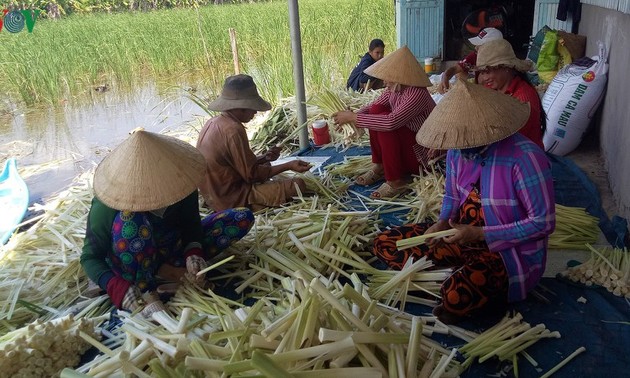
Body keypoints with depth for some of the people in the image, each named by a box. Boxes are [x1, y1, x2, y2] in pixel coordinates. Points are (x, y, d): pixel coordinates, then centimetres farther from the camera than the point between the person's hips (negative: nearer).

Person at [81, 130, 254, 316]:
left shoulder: (179, 181, -20)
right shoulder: (105, 209, -27)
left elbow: (191, 223, -6)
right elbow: (90, 257, -18)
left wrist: (193, 253, -26)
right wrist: (118, 289, -35)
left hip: (169, 250, 4)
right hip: (132, 264, -4)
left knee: (243, 218, -11)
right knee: (130, 218, -38)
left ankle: (176, 266, -20)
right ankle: (146, 293, -25)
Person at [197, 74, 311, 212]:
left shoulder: (212, 123, 5)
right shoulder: (233, 130, -23)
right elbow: (252, 174, -18)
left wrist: (264, 158, 4)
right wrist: (288, 166, -13)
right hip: (233, 200, -10)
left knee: (265, 166, 30)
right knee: (298, 184, -15)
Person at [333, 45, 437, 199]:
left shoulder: (417, 94, -29)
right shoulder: (394, 88, -3)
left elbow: (390, 122, -39)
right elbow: (373, 106, 8)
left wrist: (354, 117, -33)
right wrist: (351, 117, -13)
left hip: (422, 153, -8)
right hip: (402, 142, 8)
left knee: (384, 124, -28)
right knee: (377, 110, -8)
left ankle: (395, 182, -18)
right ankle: (379, 167, -1)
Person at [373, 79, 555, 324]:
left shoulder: (525, 158, -26)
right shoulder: (458, 150, -5)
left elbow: (543, 223, -20)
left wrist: (481, 235, -23)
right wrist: (443, 222, -10)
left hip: (511, 252, -7)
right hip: (464, 236, 7)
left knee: (456, 295, -37)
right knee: (384, 244, -3)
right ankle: (461, 275, -7)